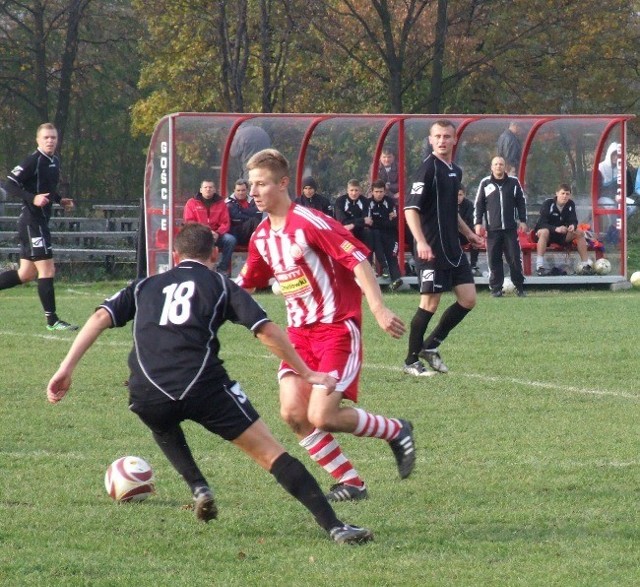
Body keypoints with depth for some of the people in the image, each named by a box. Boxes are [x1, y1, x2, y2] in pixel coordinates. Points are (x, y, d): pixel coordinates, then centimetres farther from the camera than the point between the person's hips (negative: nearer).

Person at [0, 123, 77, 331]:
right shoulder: (33, 161, -14)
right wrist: (33, 199, -28)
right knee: (47, 269, -8)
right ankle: (52, 320, -3)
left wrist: (60, 200, 12)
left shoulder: (55, 161, 13)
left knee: (26, 274, 13)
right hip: (31, 221, -9)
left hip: (41, 221, 9)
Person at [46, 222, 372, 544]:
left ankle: (198, 488, 19)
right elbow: (266, 331, 9)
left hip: (147, 396, 3)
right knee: (269, 452, 0)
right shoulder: (220, 285, 19)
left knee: (163, 424, 40)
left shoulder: (145, 286, 28)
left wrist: (65, 370, 11)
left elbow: (100, 318, 14)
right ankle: (334, 526, -13)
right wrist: (306, 374, 16)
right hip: (202, 384, -3)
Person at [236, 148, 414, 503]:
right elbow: (244, 285, 23)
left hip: (337, 329, -7)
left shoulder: (310, 223, -15)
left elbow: (358, 261, -18)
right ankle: (350, 483, 5)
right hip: (300, 332, 7)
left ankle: (396, 431, 9)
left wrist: (379, 310, -27)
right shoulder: (261, 237, 9)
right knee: (292, 412, -9)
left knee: (322, 417, -17)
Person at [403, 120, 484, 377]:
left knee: (468, 299, 6)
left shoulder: (455, 171, 14)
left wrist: (468, 233, 28)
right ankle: (411, 361, 5)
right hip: (431, 248, -8)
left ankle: (430, 346, 17)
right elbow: (411, 208, -17)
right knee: (430, 303, -6)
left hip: (452, 248, 8)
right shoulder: (428, 168, -11)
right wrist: (420, 242, -27)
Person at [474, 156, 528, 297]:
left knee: (515, 258, -2)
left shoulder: (513, 182, 8)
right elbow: (479, 204, 8)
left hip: (511, 228, 0)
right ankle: (496, 288, 5)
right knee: (494, 260, -1)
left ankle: (520, 288, 5)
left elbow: (521, 202, 12)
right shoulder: (485, 183, 7)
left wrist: (523, 221, 6)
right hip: (492, 228, 0)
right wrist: (478, 223, 0)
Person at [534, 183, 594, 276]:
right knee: (544, 232, -39)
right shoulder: (548, 203, -17)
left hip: (562, 235, 5)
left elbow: (574, 221, -4)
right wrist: (556, 229, -40)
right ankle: (539, 266, -45)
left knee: (580, 233, -15)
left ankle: (586, 264, -12)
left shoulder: (571, 204, -2)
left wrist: (573, 226, -30)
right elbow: (542, 224, -23)